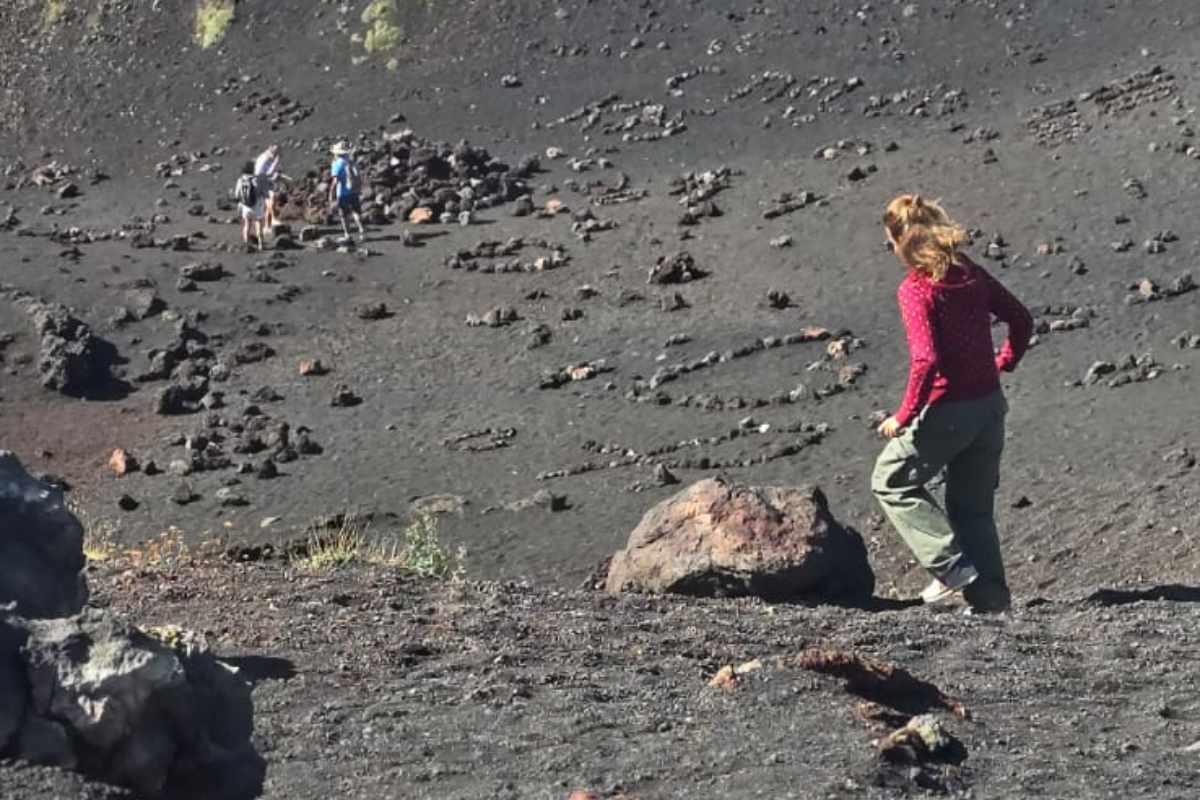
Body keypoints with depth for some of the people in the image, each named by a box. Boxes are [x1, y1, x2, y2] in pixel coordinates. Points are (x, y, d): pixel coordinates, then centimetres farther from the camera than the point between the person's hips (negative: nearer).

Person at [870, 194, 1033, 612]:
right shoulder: (972, 275, 4)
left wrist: (904, 416, -17)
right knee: (975, 505, 17)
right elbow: (1021, 320, 11)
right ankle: (992, 597, 15)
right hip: (990, 404, 7)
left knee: (891, 482, 13)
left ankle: (952, 565, 4)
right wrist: (1004, 363, 24)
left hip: (946, 410, -7)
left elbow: (925, 359, -25)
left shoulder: (915, 289, -17)